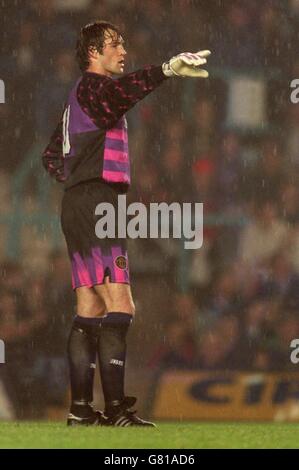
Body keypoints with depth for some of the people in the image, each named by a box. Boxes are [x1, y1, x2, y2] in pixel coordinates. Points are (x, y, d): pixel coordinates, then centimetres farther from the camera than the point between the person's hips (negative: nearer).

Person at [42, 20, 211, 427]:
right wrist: (167, 70, -49)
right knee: (119, 306, -15)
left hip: (78, 208, 10)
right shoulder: (92, 86, -7)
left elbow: (52, 157, 32)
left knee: (90, 310, 8)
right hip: (95, 206, -10)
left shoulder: (78, 98, 23)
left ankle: (81, 408, 7)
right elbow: (122, 89, -33)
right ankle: (116, 409, -21)